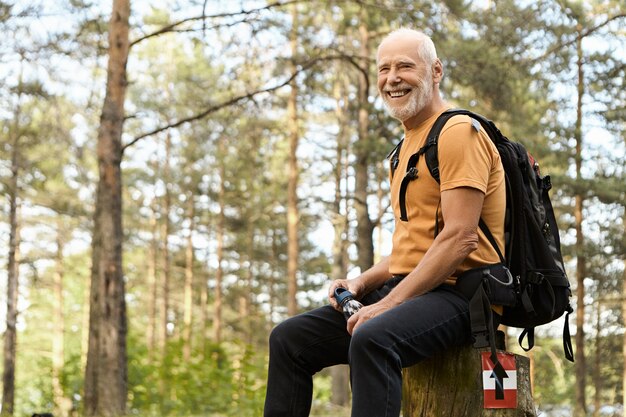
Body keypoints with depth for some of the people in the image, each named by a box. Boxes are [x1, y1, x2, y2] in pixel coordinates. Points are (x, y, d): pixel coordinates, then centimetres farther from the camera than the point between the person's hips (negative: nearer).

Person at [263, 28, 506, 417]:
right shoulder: (409, 144, 22)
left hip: (456, 294, -10)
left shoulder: (458, 132, -8)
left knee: (372, 338, -38)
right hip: (405, 288, 10)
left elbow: (460, 238, -18)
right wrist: (361, 284, 6)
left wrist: (389, 303, -19)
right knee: (289, 338, 4)